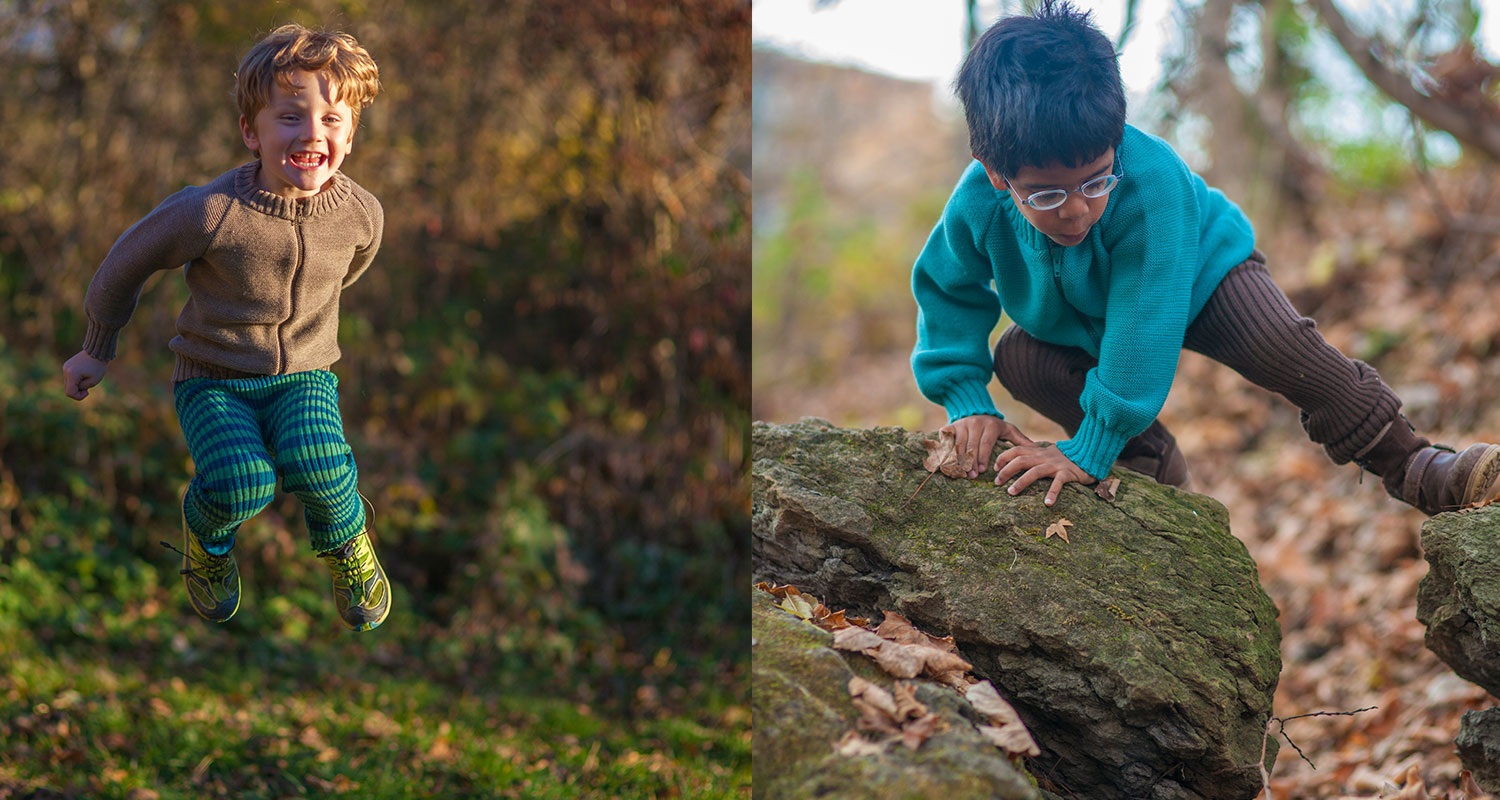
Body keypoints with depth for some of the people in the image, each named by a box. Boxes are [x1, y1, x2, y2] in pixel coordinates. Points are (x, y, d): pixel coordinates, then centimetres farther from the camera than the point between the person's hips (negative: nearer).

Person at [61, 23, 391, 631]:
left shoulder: (361, 214, -12)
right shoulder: (210, 213, -23)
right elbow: (128, 262, -4)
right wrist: (97, 351, 10)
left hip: (303, 376, 2)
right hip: (214, 381, -2)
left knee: (316, 468, -30)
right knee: (241, 484, -29)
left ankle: (345, 541, 7)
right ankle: (206, 533, 10)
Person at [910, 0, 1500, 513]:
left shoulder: (1149, 183, -45)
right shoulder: (979, 205, -33)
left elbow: (1142, 327, -44)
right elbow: (946, 288, -11)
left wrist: (1088, 451, -44)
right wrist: (965, 401, -21)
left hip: (1198, 269, -4)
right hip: (1076, 315, 5)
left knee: (1286, 349, -25)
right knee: (1018, 361, -18)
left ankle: (1411, 467, -10)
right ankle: (1150, 460, 0)